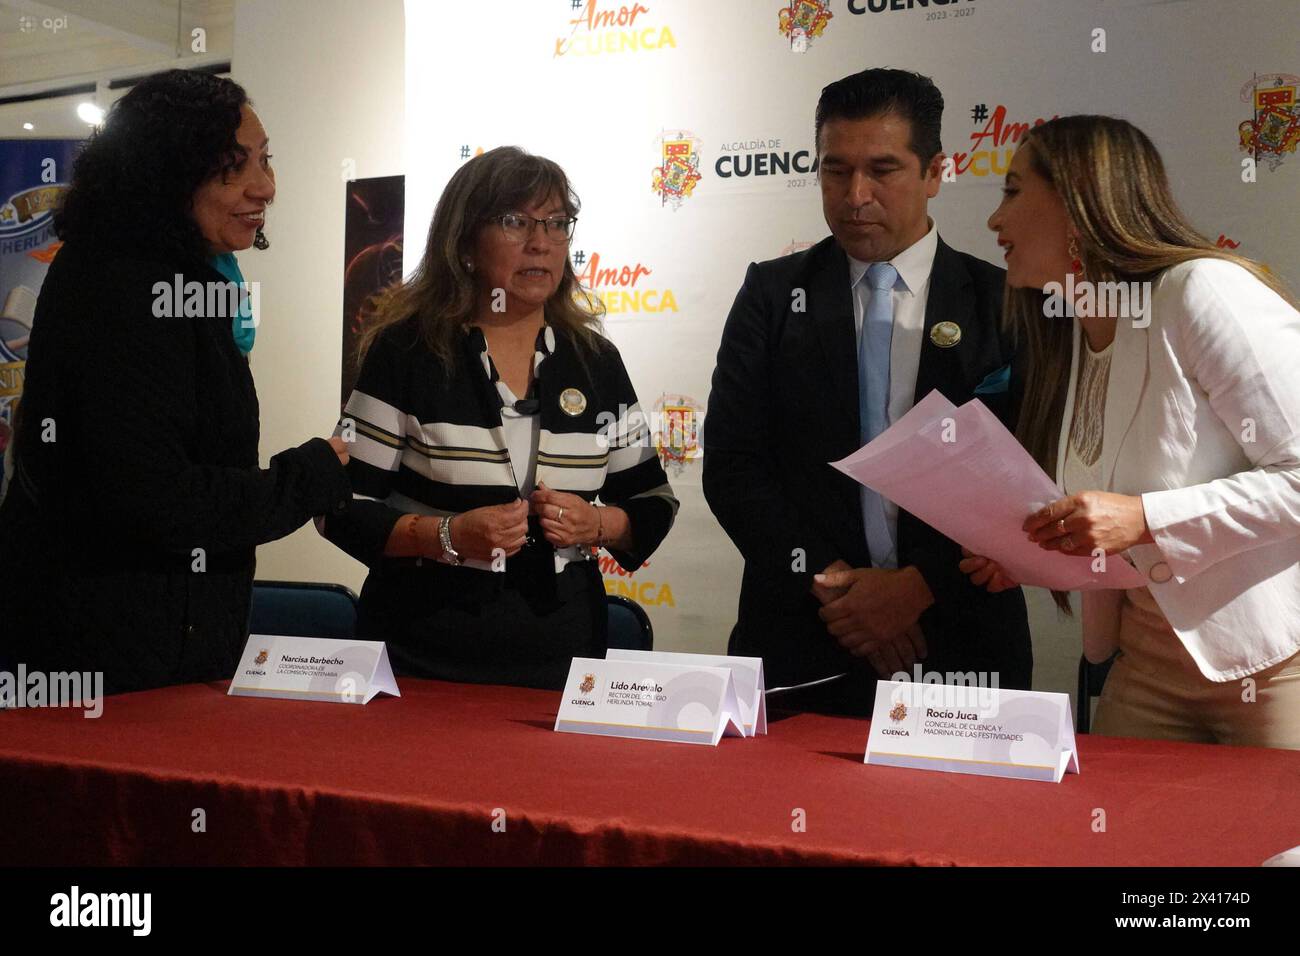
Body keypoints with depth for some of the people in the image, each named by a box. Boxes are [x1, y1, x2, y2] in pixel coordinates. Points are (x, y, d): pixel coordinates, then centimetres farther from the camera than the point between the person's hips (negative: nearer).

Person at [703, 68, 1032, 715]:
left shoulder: (1002, 304, 2)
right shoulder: (773, 294, 4)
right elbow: (731, 464, -2)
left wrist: (918, 586, -14)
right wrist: (827, 583, -12)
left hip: (960, 643, 0)